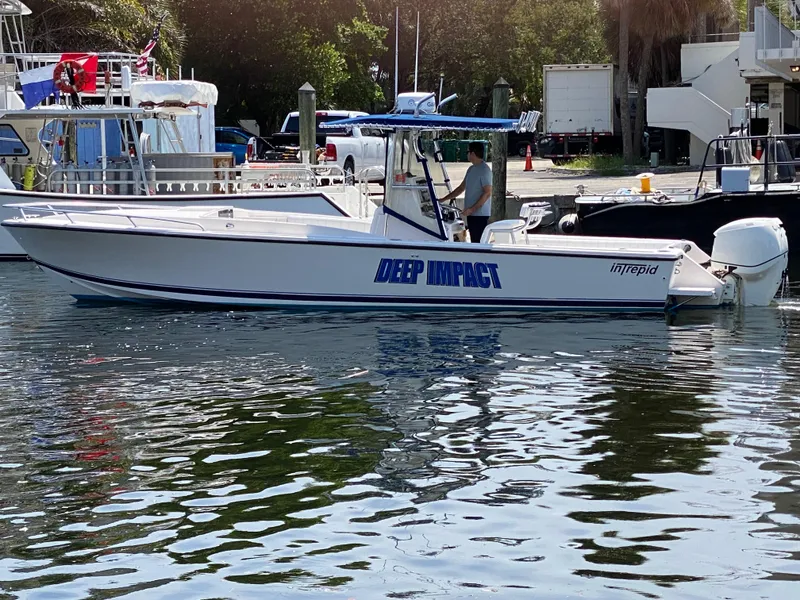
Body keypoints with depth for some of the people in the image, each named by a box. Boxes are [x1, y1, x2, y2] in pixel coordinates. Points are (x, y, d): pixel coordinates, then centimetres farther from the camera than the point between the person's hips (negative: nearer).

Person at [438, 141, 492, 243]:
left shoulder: (485, 170, -14)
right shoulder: (471, 169, 15)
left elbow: (487, 193, -18)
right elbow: (461, 188, 24)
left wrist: (472, 209, -21)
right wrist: (444, 199, 22)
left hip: (480, 214, -9)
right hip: (471, 213, 9)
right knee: (474, 242, 10)